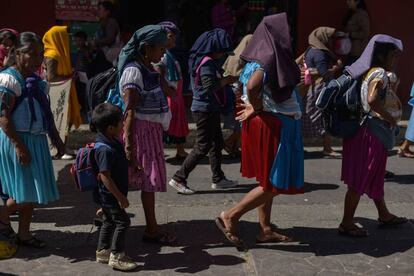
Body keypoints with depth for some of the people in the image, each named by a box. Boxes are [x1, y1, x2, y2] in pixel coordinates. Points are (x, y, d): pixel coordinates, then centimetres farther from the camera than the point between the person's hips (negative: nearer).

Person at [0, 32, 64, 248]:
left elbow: (47, 112, 20)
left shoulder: (36, 81, 12)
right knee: (25, 192, -5)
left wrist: (56, 138, 19)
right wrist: (19, 145, -23)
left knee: (32, 193, 12)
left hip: (37, 141, 8)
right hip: (17, 141, -8)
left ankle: (24, 233, 24)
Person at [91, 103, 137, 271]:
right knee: (122, 221, -4)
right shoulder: (104, 149, -27)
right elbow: (105, 176, -28)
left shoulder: (113, 143, 4)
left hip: (109, 196, 10)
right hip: (110, 195, -10)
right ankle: (116, 256, 6)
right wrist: (120, 197, -25)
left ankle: (102, 252, 31)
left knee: (110, 221, 19)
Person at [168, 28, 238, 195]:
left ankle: (218, 179, 24)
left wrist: (224, 80, 5)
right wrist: (226, 81, -13)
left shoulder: (209, 61, 13)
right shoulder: (207, 63, -19)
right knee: (203, 146, -6)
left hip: (210, 109, 11)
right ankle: (179, 178, -2)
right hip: (205, 109, -11)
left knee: (216, 143, 15)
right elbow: (209, 87, -25)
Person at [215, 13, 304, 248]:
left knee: (269, 181, 16)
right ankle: (230, 216, 2)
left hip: (273, 127, 10)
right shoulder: (269, 58, -18)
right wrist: (257, 109, -18)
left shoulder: (267, 56, 10)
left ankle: (266, 230, 24)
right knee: (274, 184, -2)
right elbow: (252, 86, -32)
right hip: (271, 126, -10)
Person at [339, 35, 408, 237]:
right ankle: (346, 224, 5)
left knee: (375, 176, 21)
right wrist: (390, 117, -20)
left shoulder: (368, 73, 10)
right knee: (360, 181, -3)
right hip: (373, 134, -10)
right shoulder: (380, 74, -17)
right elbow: (372, 100, -32)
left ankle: (384, 215, 37)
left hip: (372, 134, 10)